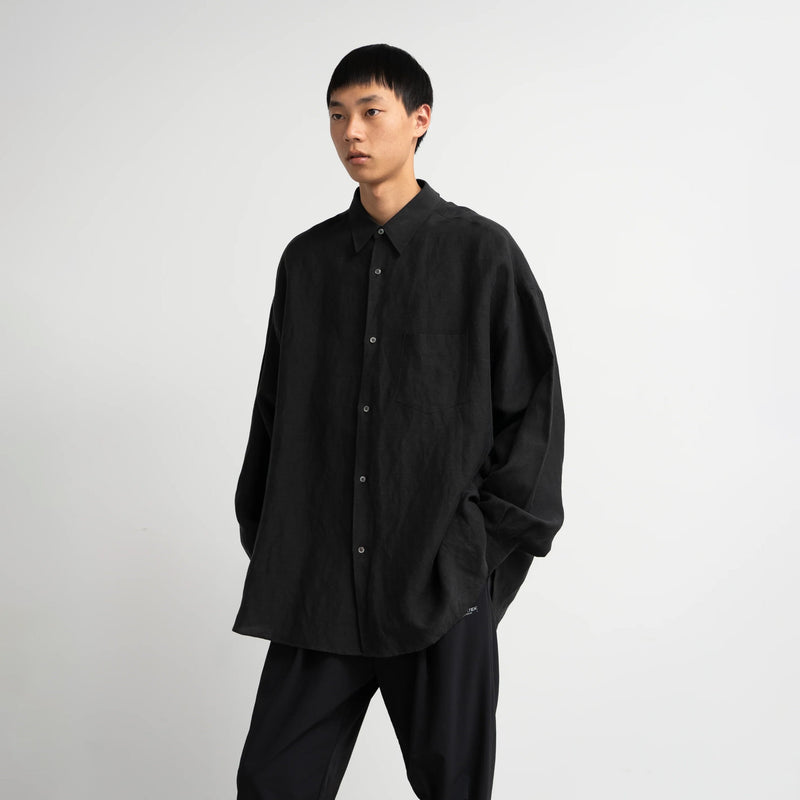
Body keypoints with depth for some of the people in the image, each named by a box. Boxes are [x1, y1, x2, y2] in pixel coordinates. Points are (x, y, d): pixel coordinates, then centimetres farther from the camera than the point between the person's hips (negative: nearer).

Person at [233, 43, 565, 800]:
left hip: (442, 584, -3)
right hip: (317, 586, 3)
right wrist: (261, 534, 11)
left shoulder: (480, 252, -1)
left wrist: (492, 540, -5)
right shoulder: (307, 259, 9)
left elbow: (534, 404, 0)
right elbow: (274, 407, 15)